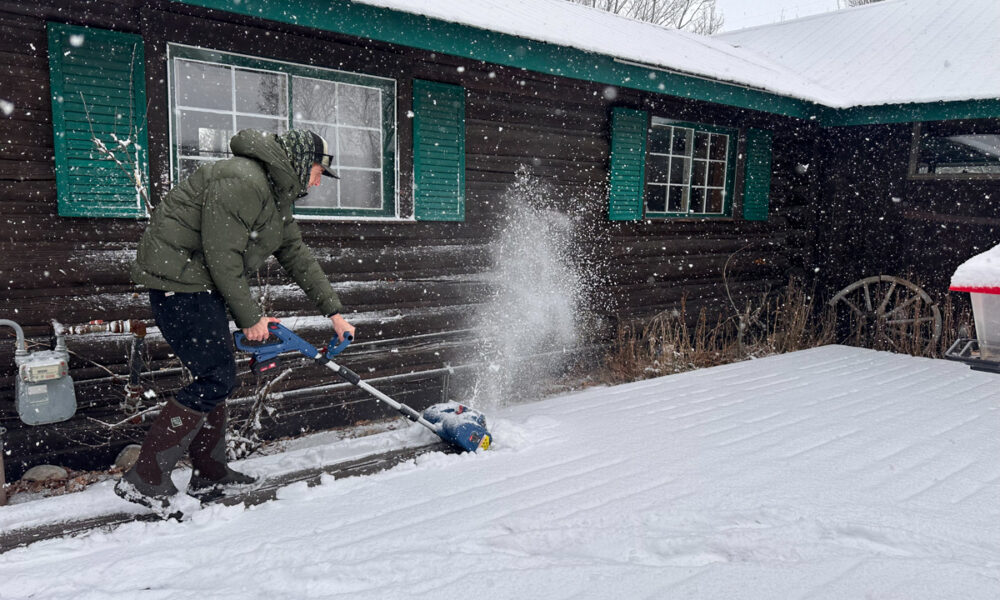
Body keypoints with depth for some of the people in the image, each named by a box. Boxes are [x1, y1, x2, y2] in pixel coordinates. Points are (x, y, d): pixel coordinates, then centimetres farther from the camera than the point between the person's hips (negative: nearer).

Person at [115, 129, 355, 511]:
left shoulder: (276, 196, 13)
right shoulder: (242, 182, -20)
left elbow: (297, 256, 17)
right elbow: (223, 258, -22)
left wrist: (334, 311, 14)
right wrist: (250, 318, -14)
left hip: (201, 284, 11)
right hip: (178, 280, -11)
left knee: (217, 376, 13)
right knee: (216, 378, -10)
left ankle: (209, 474, 24)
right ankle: (144, 480, -2)